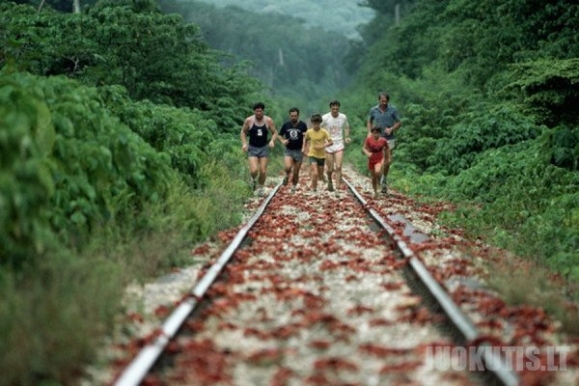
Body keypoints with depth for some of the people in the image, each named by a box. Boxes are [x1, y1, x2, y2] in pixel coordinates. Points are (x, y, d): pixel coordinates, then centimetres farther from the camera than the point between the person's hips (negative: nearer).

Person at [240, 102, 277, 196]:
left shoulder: (268, 121, -6)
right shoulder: (249, 120, -8)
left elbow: (275, 132, 3)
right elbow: (243, 132, 4)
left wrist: (272, 141, -16)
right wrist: (244, 143, -10)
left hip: (264, 148, 1)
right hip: (252, 148, -1)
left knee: (263, 171, 1)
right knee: (254, 170, -15)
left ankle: (261, 189, 24)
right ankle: (253, 179, 20)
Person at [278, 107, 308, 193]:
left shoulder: (303, 125, -3)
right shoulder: (286, 125, 1)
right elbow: (279, 135, 12)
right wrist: (282, 141, -8)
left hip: (299, 151, 0)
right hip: (288, 150, 0)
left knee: (296, 173, 5)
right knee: (287, 167, -25)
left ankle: (293, 188, 25)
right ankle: (287, 176, 9)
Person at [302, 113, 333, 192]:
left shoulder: (324, 132, -12)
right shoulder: (309, 132, -6)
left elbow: (331, 142, -13)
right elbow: (305, 139, 15)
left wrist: (322, 146, -24)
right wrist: (304, 148, 6)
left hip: (321, 156, 1)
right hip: (312, 155, -1)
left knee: (320, 176, 11)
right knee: (315, 173, -21)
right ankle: (314, 188, -3)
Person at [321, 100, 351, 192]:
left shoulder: (343, 117, 0)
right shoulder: (325, 118, -8)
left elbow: (346, 127, 19)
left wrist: (347, 137, 3)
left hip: (339, 145, 1)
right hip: (328, 145, -1)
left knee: (338, 167, -13)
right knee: (330, 169, 6)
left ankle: (338, 185, -9)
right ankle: (330, 181, 36)